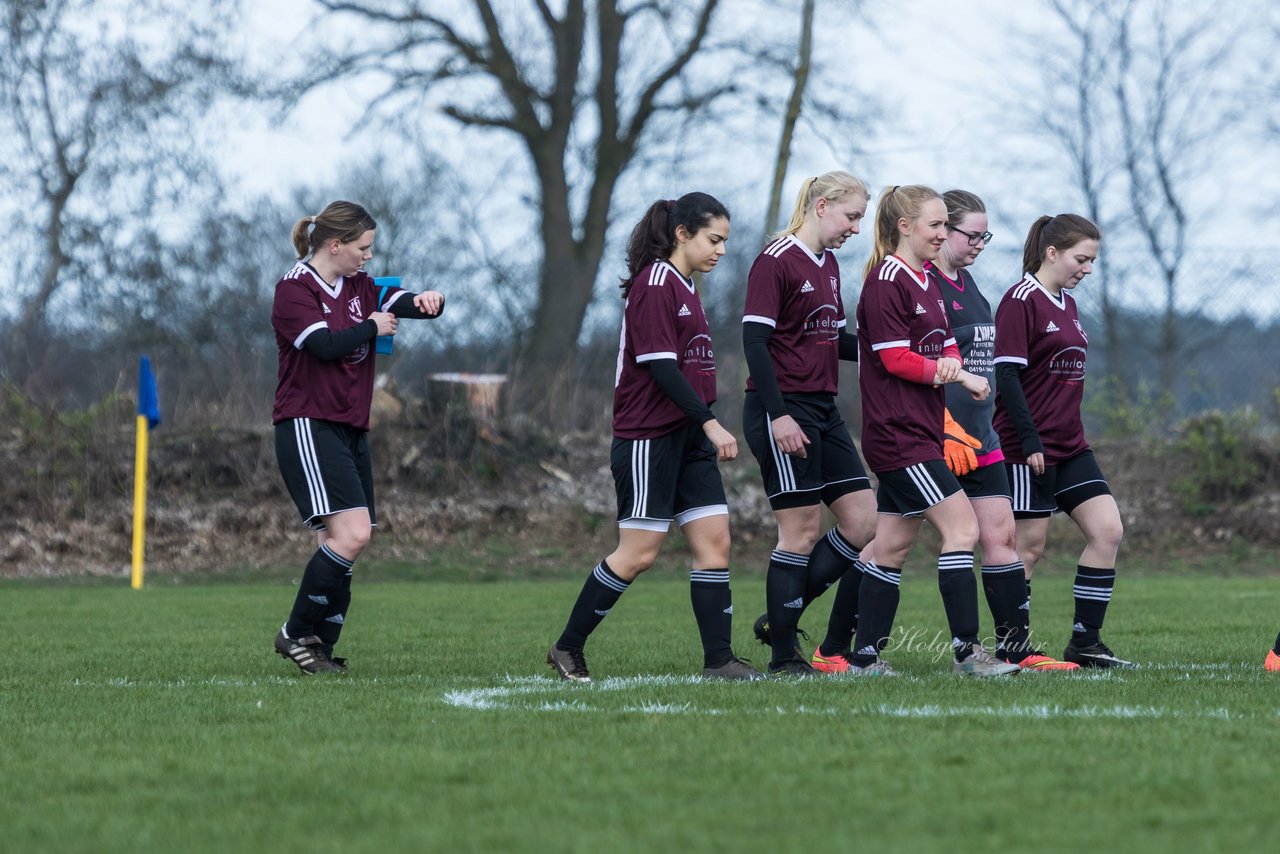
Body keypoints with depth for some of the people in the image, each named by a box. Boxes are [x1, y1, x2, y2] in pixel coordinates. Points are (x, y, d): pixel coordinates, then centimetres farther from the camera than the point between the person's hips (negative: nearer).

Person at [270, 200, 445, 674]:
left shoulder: (360, 286, 15)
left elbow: (403, 303, 3)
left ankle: (321, 648, 7)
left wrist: (428, 301, -19)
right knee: (352, 533, -20)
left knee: (344, 542, 3)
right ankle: (296, 633, -9)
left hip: (350, 430, 8)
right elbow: (327, 345, -21)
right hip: (307, 427, -8)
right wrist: (373, 327, -6)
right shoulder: (294, 289, -7)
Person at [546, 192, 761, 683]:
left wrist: (707, 428, 18)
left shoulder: (683, 288, 16)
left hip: (688, 438, 9)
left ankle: (718, 658, -1)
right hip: (649, 439, -9)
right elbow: (660, 366, -20)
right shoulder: (654, 285, -13)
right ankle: (567, 650, 7)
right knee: (638, 553, -5)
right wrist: (710, 422, -23)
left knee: (714, 540, 0)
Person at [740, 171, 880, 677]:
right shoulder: (776, 261, -12)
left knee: (863, 522, 4)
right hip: (783, 412, -9)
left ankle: (781, 618, 14)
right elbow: (754, 340, -17)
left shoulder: (828, 265, 15)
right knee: (802, 531, -6)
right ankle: (784, 656, 3)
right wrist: (778, 415, -22)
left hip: (823, 411, 9)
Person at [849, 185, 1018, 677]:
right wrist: (958, 377, -11)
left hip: (920, 432, 10)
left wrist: (950, 363, -7)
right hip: (899, 434, -10)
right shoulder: (886, 281, -12)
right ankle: (966, 650, -12)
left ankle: (865, 656, 12)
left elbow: (945, 345, 18)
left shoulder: (927, 281, 18)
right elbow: (896, 359, -17)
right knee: (962, 527, -13)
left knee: (893, 545, 9)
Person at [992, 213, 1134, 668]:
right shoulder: (1021, 301, -11)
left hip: (1070, 447, 8)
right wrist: (1030, 441, -20)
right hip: (1029, 449, -8)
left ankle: (1085, 642, 3)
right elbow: (1007, 375, -16)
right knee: (1030, 545, -3)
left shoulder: (1067, 304, 15)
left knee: (1108, 531, -1)